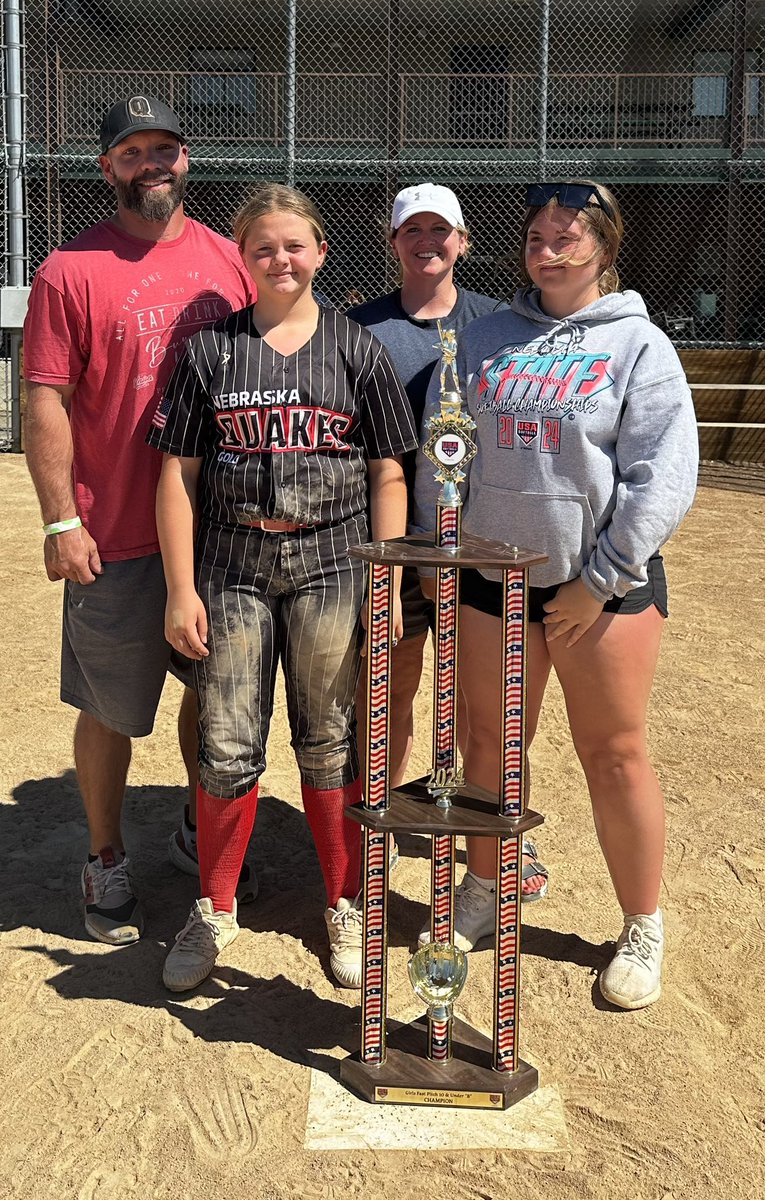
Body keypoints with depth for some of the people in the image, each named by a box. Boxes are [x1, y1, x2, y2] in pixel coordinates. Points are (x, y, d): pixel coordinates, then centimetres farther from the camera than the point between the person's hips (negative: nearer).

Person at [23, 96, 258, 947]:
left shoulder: (228, 261, 7)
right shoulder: (71, 271, -4)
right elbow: (46, 406, -6)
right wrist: (60, 522, -11)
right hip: (117, 537, -3)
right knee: (110, 711, 7)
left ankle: (200, 833, 37)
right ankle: (106, 863, 27)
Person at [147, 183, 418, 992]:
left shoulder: (356, 349, 5)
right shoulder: (210, 347, 4)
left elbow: (387, 477, 4)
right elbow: (179, 474, 2)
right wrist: (180, 589, -4)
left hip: (331, 565, 0)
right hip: (231, 567, 1)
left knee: (331, 745, 8)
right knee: (226, 749, 6)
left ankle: (345, 907, 27)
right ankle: (214, 909, 27)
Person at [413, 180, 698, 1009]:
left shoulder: (639, 345, -3)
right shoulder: (486, 339, 8)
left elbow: (662, 479, -10)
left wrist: (601, 581, -12)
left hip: (603, 584, -3)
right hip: (492, 578, 4)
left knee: (614, 755, 4)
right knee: (489, 743, 12)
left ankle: (642, 930, 22)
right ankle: (482, 892, 33)